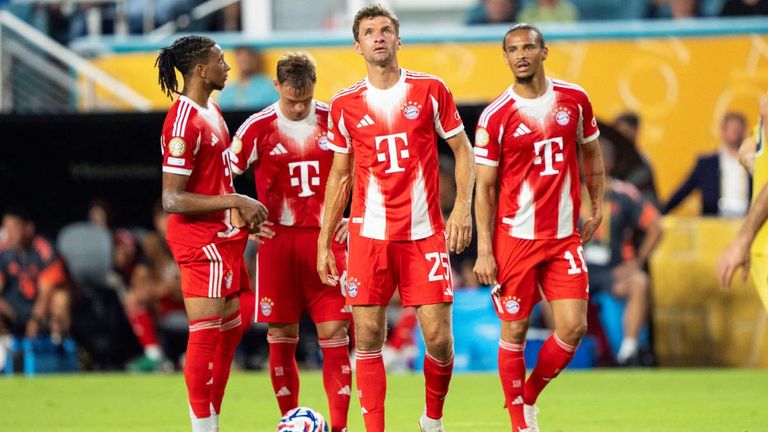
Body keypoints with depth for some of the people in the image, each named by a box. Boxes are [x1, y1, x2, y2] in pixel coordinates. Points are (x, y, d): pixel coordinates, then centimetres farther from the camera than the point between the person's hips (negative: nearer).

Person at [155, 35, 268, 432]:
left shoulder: (211, 111, 12)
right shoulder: (184, 122, -19)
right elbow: (172, 199, -22)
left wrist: (241, 213, 16)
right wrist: (233, 202, -22)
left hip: (223, 237, 10)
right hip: (200, 239, -10)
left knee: (230, 329, 14)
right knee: (206, 333, -8)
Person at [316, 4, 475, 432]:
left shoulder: (430, 90, 2)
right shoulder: (345, 105, 7)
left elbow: (463, 151, 6)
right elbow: (340, 175, 14)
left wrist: (462, 208, -8)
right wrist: (324, 241, 10)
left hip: (426, 234, -1)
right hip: (369, 235, 1)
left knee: (439, 336, -5)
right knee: (368, 336, -3)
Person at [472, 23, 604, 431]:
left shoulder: (574, 100, 3)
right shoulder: (495, 116, -7)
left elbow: (590, 152, 20)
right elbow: (484, 187, -4)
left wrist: (596, 208, 14)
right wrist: (484, 250, -9)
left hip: (565, 237, 3)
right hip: (514, 238, -3)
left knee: (573, 326, -5)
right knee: (514, 331, 0)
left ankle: (530, 396, 19)